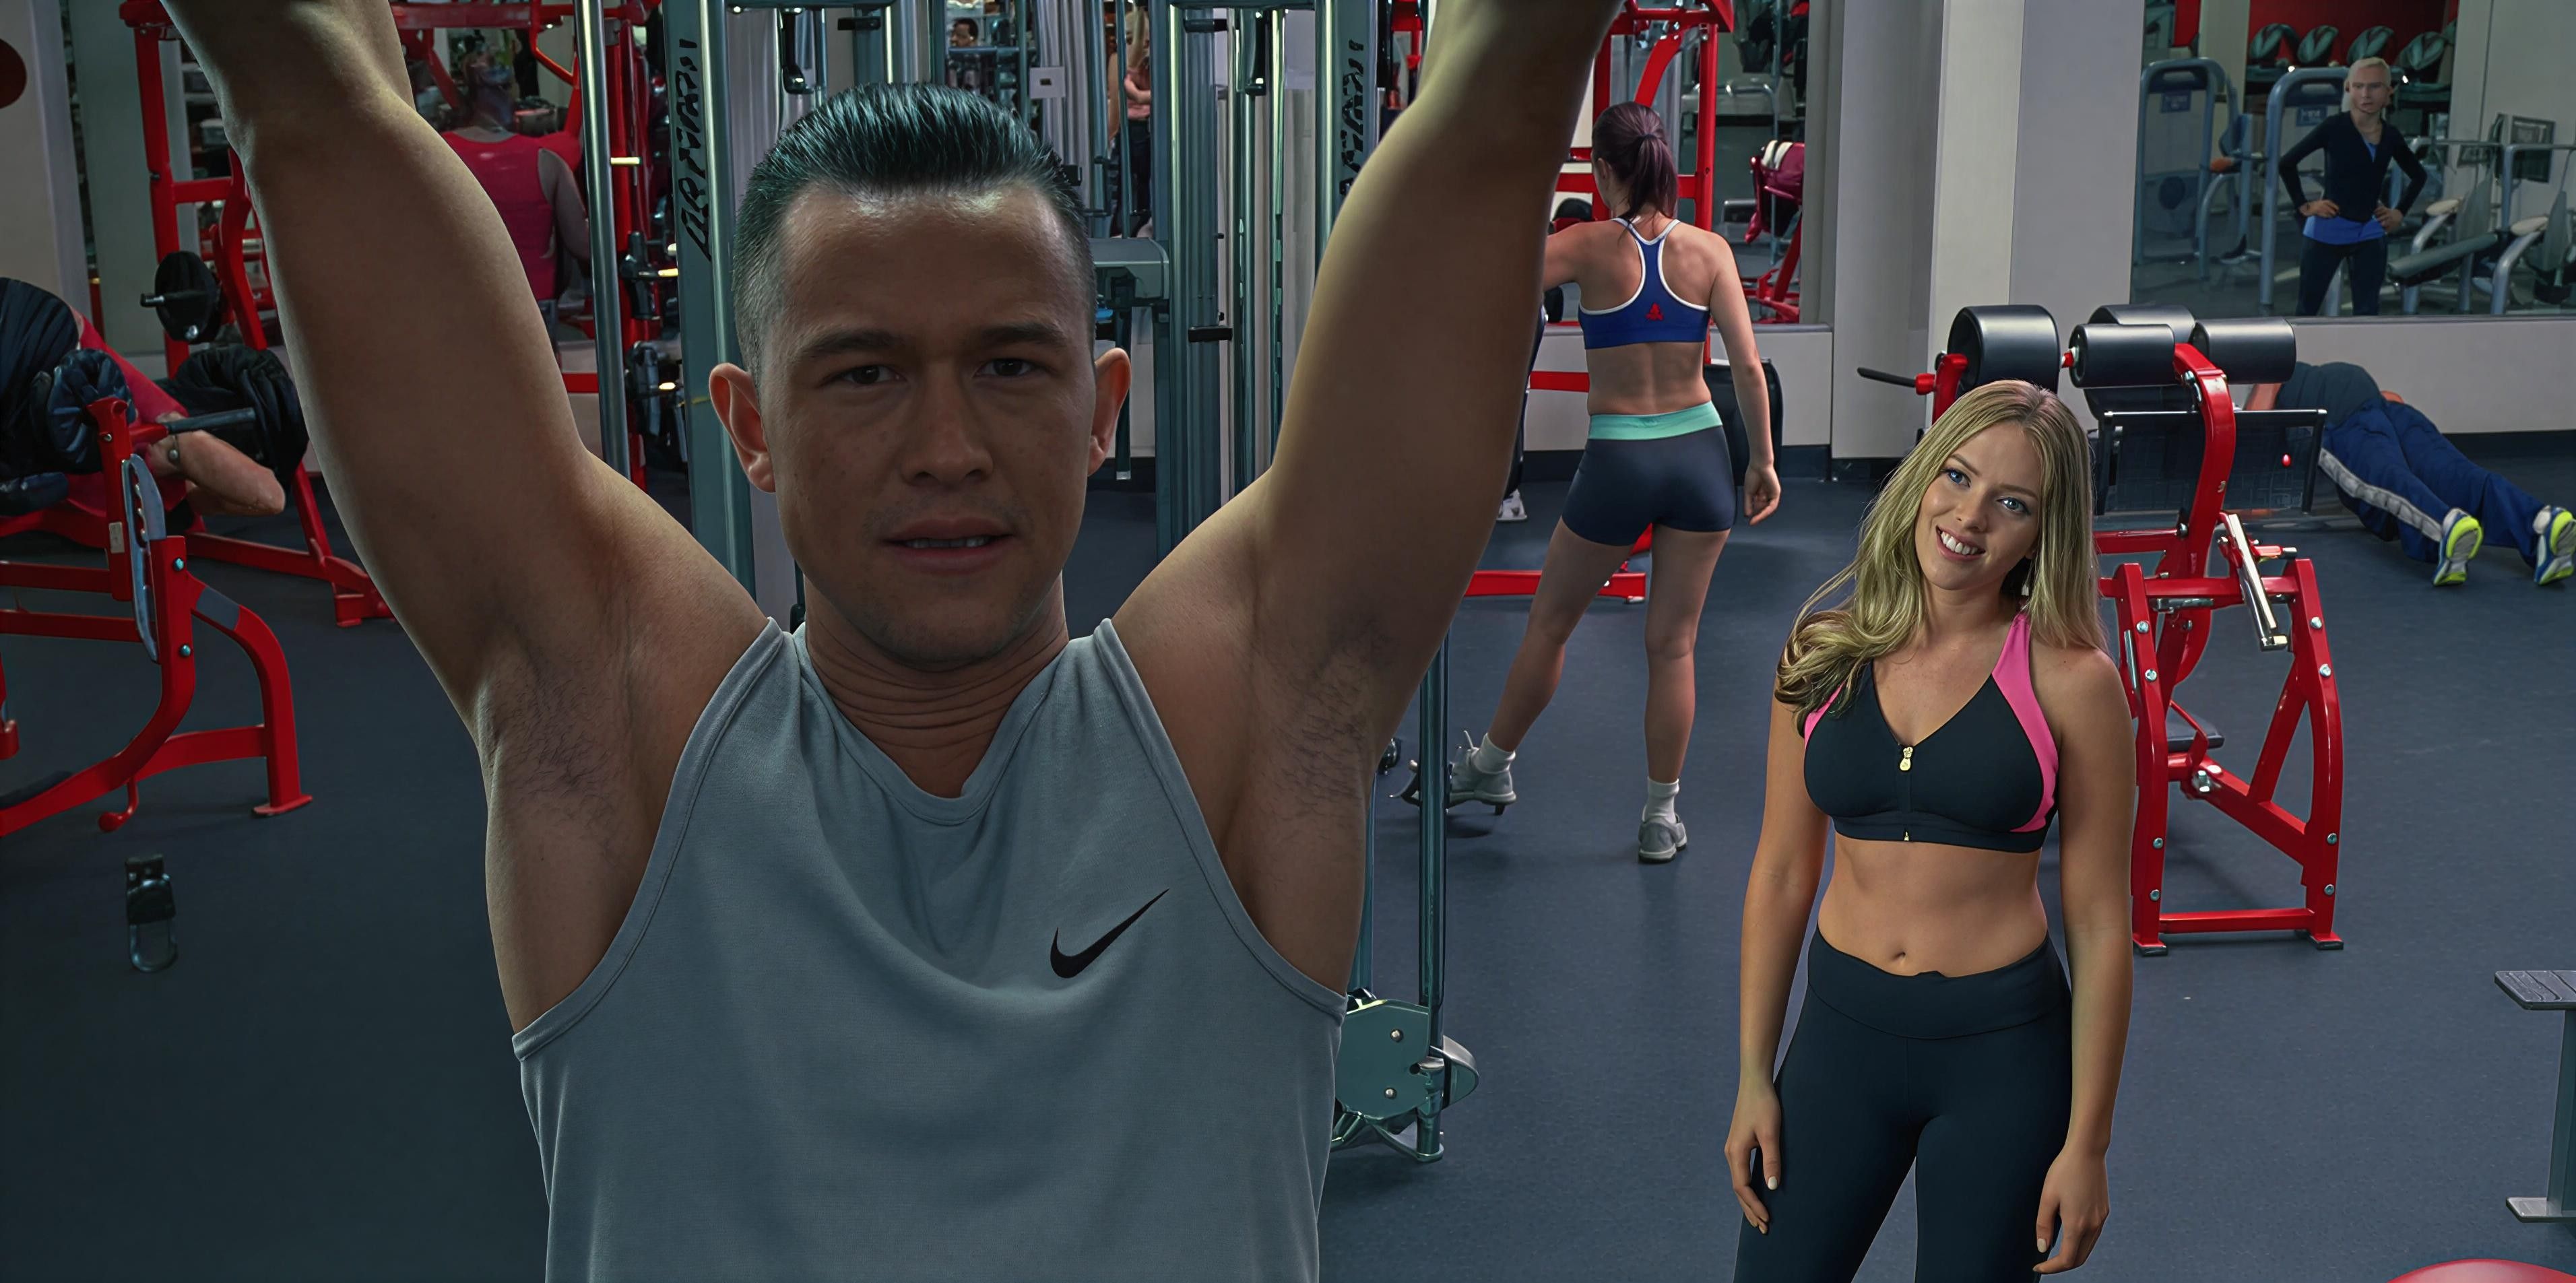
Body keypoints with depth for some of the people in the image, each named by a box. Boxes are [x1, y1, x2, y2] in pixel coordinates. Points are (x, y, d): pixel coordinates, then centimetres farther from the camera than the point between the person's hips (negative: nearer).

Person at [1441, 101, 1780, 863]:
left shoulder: (1590, 248, -9)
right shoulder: (1709, 251, -2)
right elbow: (1747, 368, -5)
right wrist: (1763, 462, 4)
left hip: (1619, 460, -2)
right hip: (1700, 452, 3)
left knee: (1549, 623, 18)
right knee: (1673, 644, 10)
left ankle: (1491, 766, 35)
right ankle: (1660, 820, 17)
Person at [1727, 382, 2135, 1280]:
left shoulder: (2069, 681, -10)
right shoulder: (1825, 650, -1)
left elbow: (2099, 925, -6)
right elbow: (1780, 875, 5)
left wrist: (2087, 1141, -6)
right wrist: (1753, 1077, 5)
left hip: (2003, 1052, -3)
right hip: (1841, 1033, 3)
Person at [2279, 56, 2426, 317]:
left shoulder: (2391, 136, 3)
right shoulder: (2335, 127, -10)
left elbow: (2418, 175, 21)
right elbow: (2287, 162, -4)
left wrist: (2400, 212, 10)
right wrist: (2304, 205, -6)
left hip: (2370, 235, 4)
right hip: (2327, 232, -4)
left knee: (2367, 314, 4)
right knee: (2307, 311, 5)